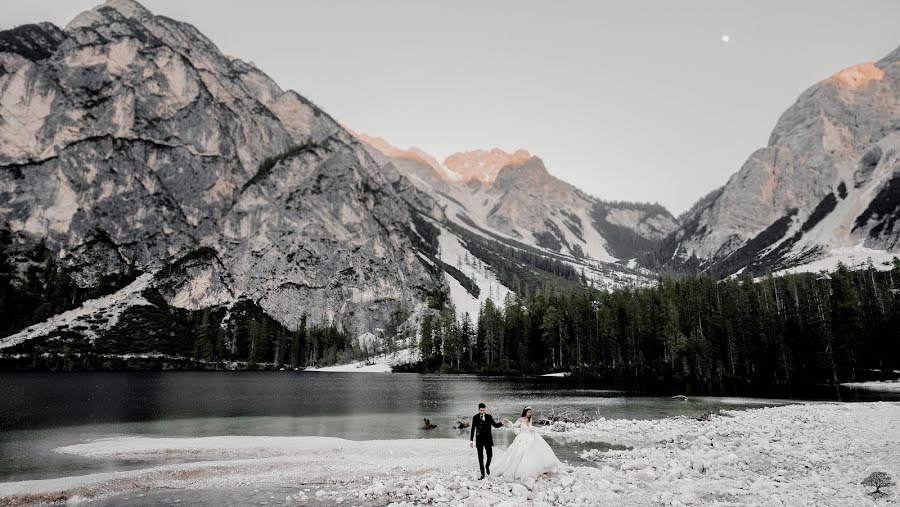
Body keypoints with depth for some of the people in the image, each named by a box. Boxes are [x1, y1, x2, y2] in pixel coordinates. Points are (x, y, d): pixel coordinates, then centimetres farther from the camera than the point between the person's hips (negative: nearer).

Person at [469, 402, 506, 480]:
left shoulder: (489, 417, 1)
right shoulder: (475, 417, -1)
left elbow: (495, 425, 2)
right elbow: (472, 429, 2)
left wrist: (502, 422, -17)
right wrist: (471, 440, 1)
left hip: (488, 439, 1)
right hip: (479, 440, -1)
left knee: (489, 455, 2)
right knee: (480, 457, 2)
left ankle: (487, 466, 35)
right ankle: (482, 474, 12)